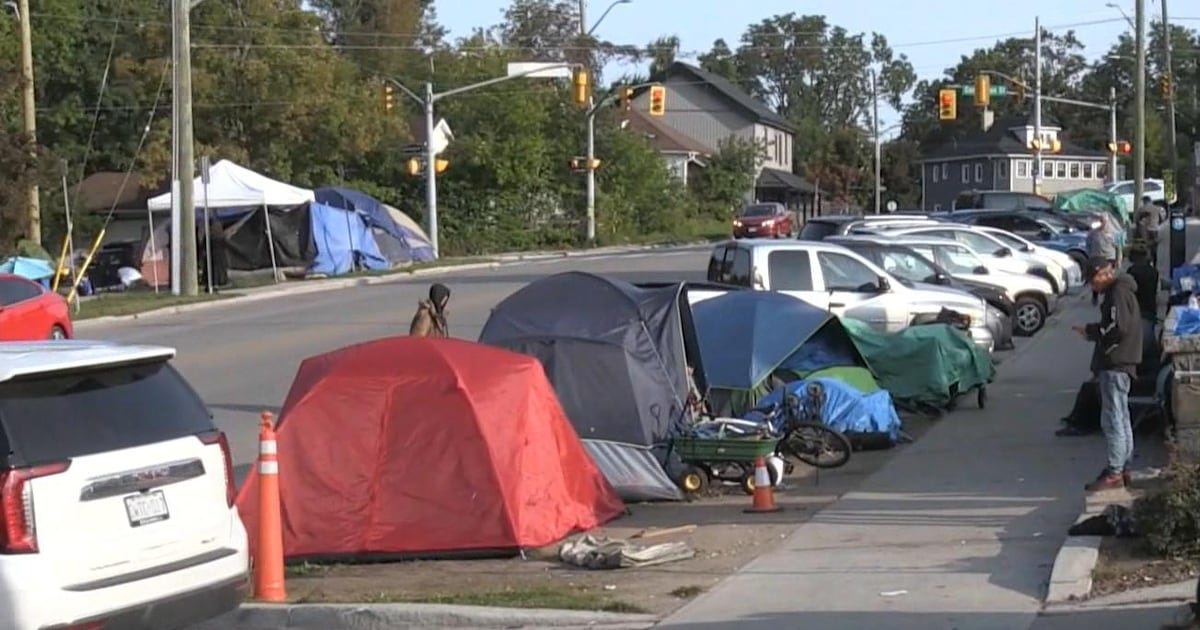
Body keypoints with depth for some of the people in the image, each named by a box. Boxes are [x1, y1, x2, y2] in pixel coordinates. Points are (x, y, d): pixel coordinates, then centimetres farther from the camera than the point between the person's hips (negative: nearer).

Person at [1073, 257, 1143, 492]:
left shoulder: (1118, 292, -14)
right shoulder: (1120, 290, 18)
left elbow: (1117, 328, -23)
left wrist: (1091, 331, -10)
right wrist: (1092, 331, 7)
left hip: (1115, 365, -11)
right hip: (1118, 364, 11)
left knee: (1113, 419, -11)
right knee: (1121, 418, 16)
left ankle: (1114, 473, -12)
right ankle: (1123, 467, 24)